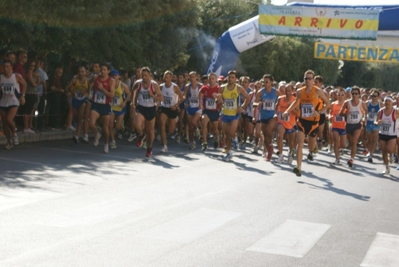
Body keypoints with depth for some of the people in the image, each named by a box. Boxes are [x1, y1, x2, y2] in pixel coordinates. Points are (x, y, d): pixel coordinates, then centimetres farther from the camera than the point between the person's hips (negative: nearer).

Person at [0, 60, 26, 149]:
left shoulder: (16, 76, -6)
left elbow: (24, 84, 9)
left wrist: (22, 95, 7)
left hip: (14, 102, -3)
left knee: (9, 119, -22)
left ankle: (14, 133, 8)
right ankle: (9, 141, 20)